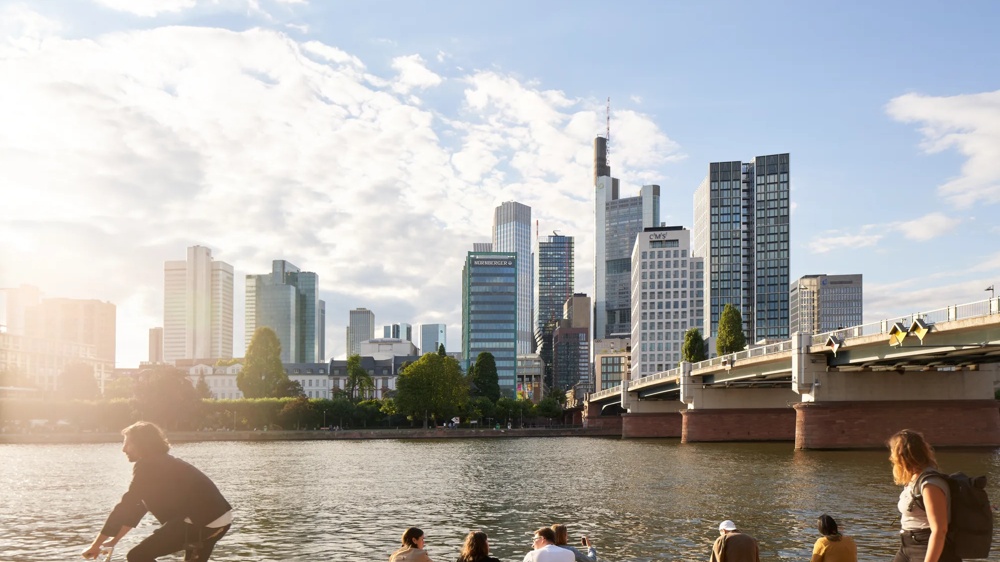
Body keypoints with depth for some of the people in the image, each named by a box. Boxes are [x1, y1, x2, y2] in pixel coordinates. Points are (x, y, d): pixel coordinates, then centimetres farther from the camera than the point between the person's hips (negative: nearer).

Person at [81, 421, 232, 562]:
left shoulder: (147, 467, -4)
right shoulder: (162, 464, 25)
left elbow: (125, 507, -6)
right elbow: (137, 508, 28)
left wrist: (96, 545, -1)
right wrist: (113, 541, 28)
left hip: (200, 522, -10)